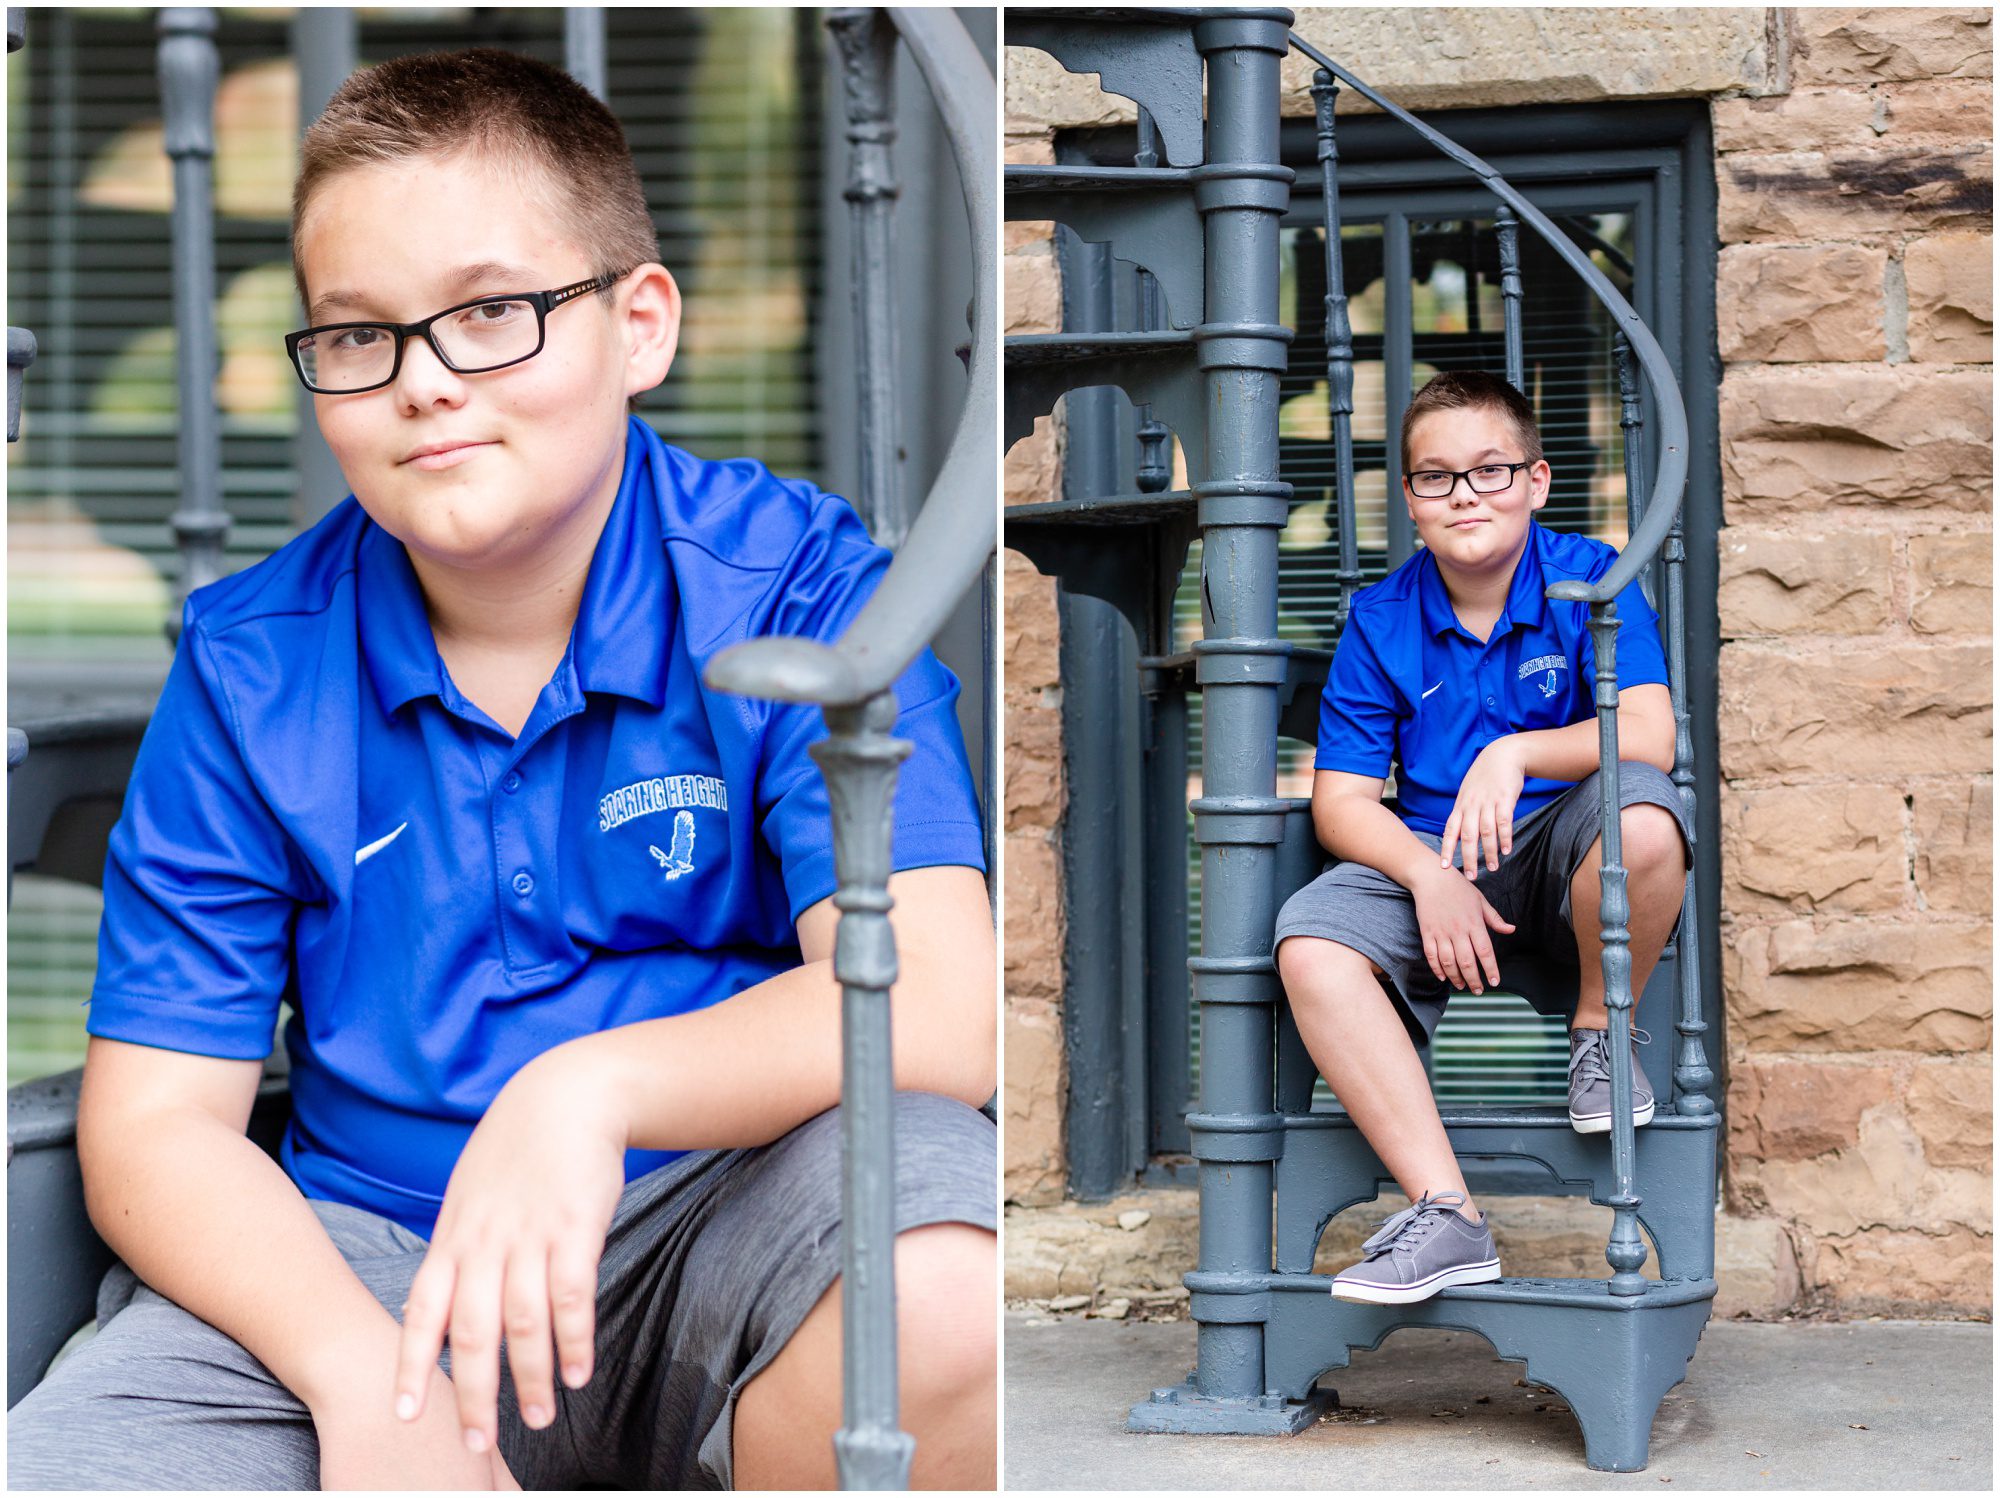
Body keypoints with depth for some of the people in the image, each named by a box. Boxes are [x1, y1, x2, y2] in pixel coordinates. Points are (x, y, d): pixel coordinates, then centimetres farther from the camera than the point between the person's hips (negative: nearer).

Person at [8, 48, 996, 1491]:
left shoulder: (794, 581, -5)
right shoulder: (251, 665, 2)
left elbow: (939, 1014, -17)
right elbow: (153, 1116, 0)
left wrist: (592, 1087, -36)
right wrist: (363, 1371, -19)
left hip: (710, 1231, -1)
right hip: (347, 1265, 2)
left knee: (934, 1284, -36)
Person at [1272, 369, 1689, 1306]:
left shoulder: (1588, 580, -3)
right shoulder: (1380, 621, 2)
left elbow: (1649, 736, -17)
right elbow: (1341, 800, 0)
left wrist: (1516, 753, -33)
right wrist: (1430, 877, -20)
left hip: (1567, 875, -2)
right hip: (1425, 862, 2)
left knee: (1642, 816, -36)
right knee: (1310, 945, -28)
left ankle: (1600, 1031, -5)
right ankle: (1445, 1214, -29)